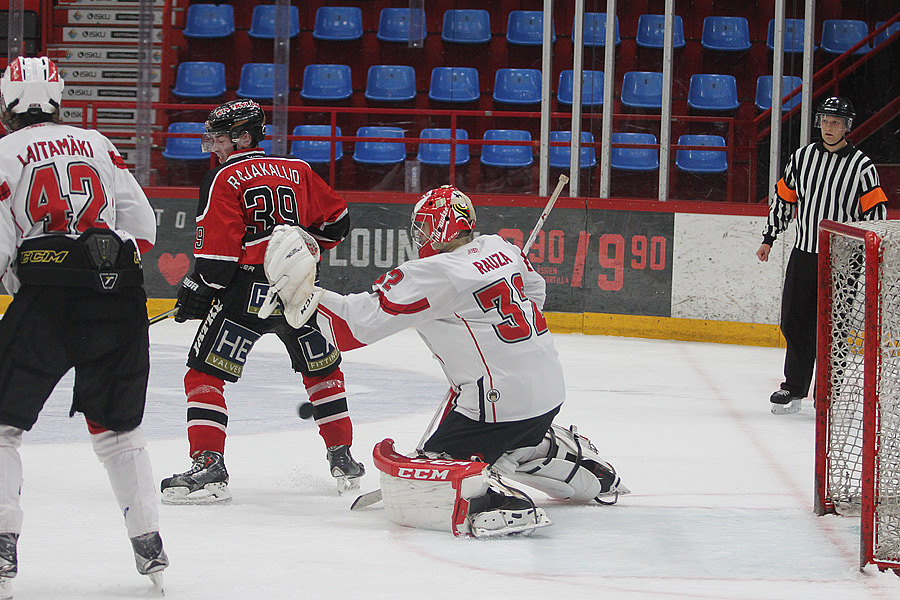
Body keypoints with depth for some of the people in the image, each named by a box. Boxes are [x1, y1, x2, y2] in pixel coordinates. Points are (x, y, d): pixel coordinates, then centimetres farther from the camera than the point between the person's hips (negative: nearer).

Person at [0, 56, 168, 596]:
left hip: (47, 294, -4)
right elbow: (143, 227, 13)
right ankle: (150, 546, 13)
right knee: (118, 425, 17)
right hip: (119, 294, 4)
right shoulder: (97, 145, 16)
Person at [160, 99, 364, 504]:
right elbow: (335, 221, 19)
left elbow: (217, 247, -11)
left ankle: (208, 466, -13)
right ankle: (343, 460, 27)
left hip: (248, 290, -5)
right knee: (323, 372, 24)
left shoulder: (224, 179, -3)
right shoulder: (298, 171, 13)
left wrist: (197, 289, -2)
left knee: (204, 374, -1)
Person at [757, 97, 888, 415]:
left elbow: (876, 212, -6)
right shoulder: (802, 158, 8)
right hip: (803, 255, 4)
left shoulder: (861, 166, -5)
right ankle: (794, 387, 14)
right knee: (794, 321, 4)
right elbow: (784, 198, 17)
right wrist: (768, 238, 16)